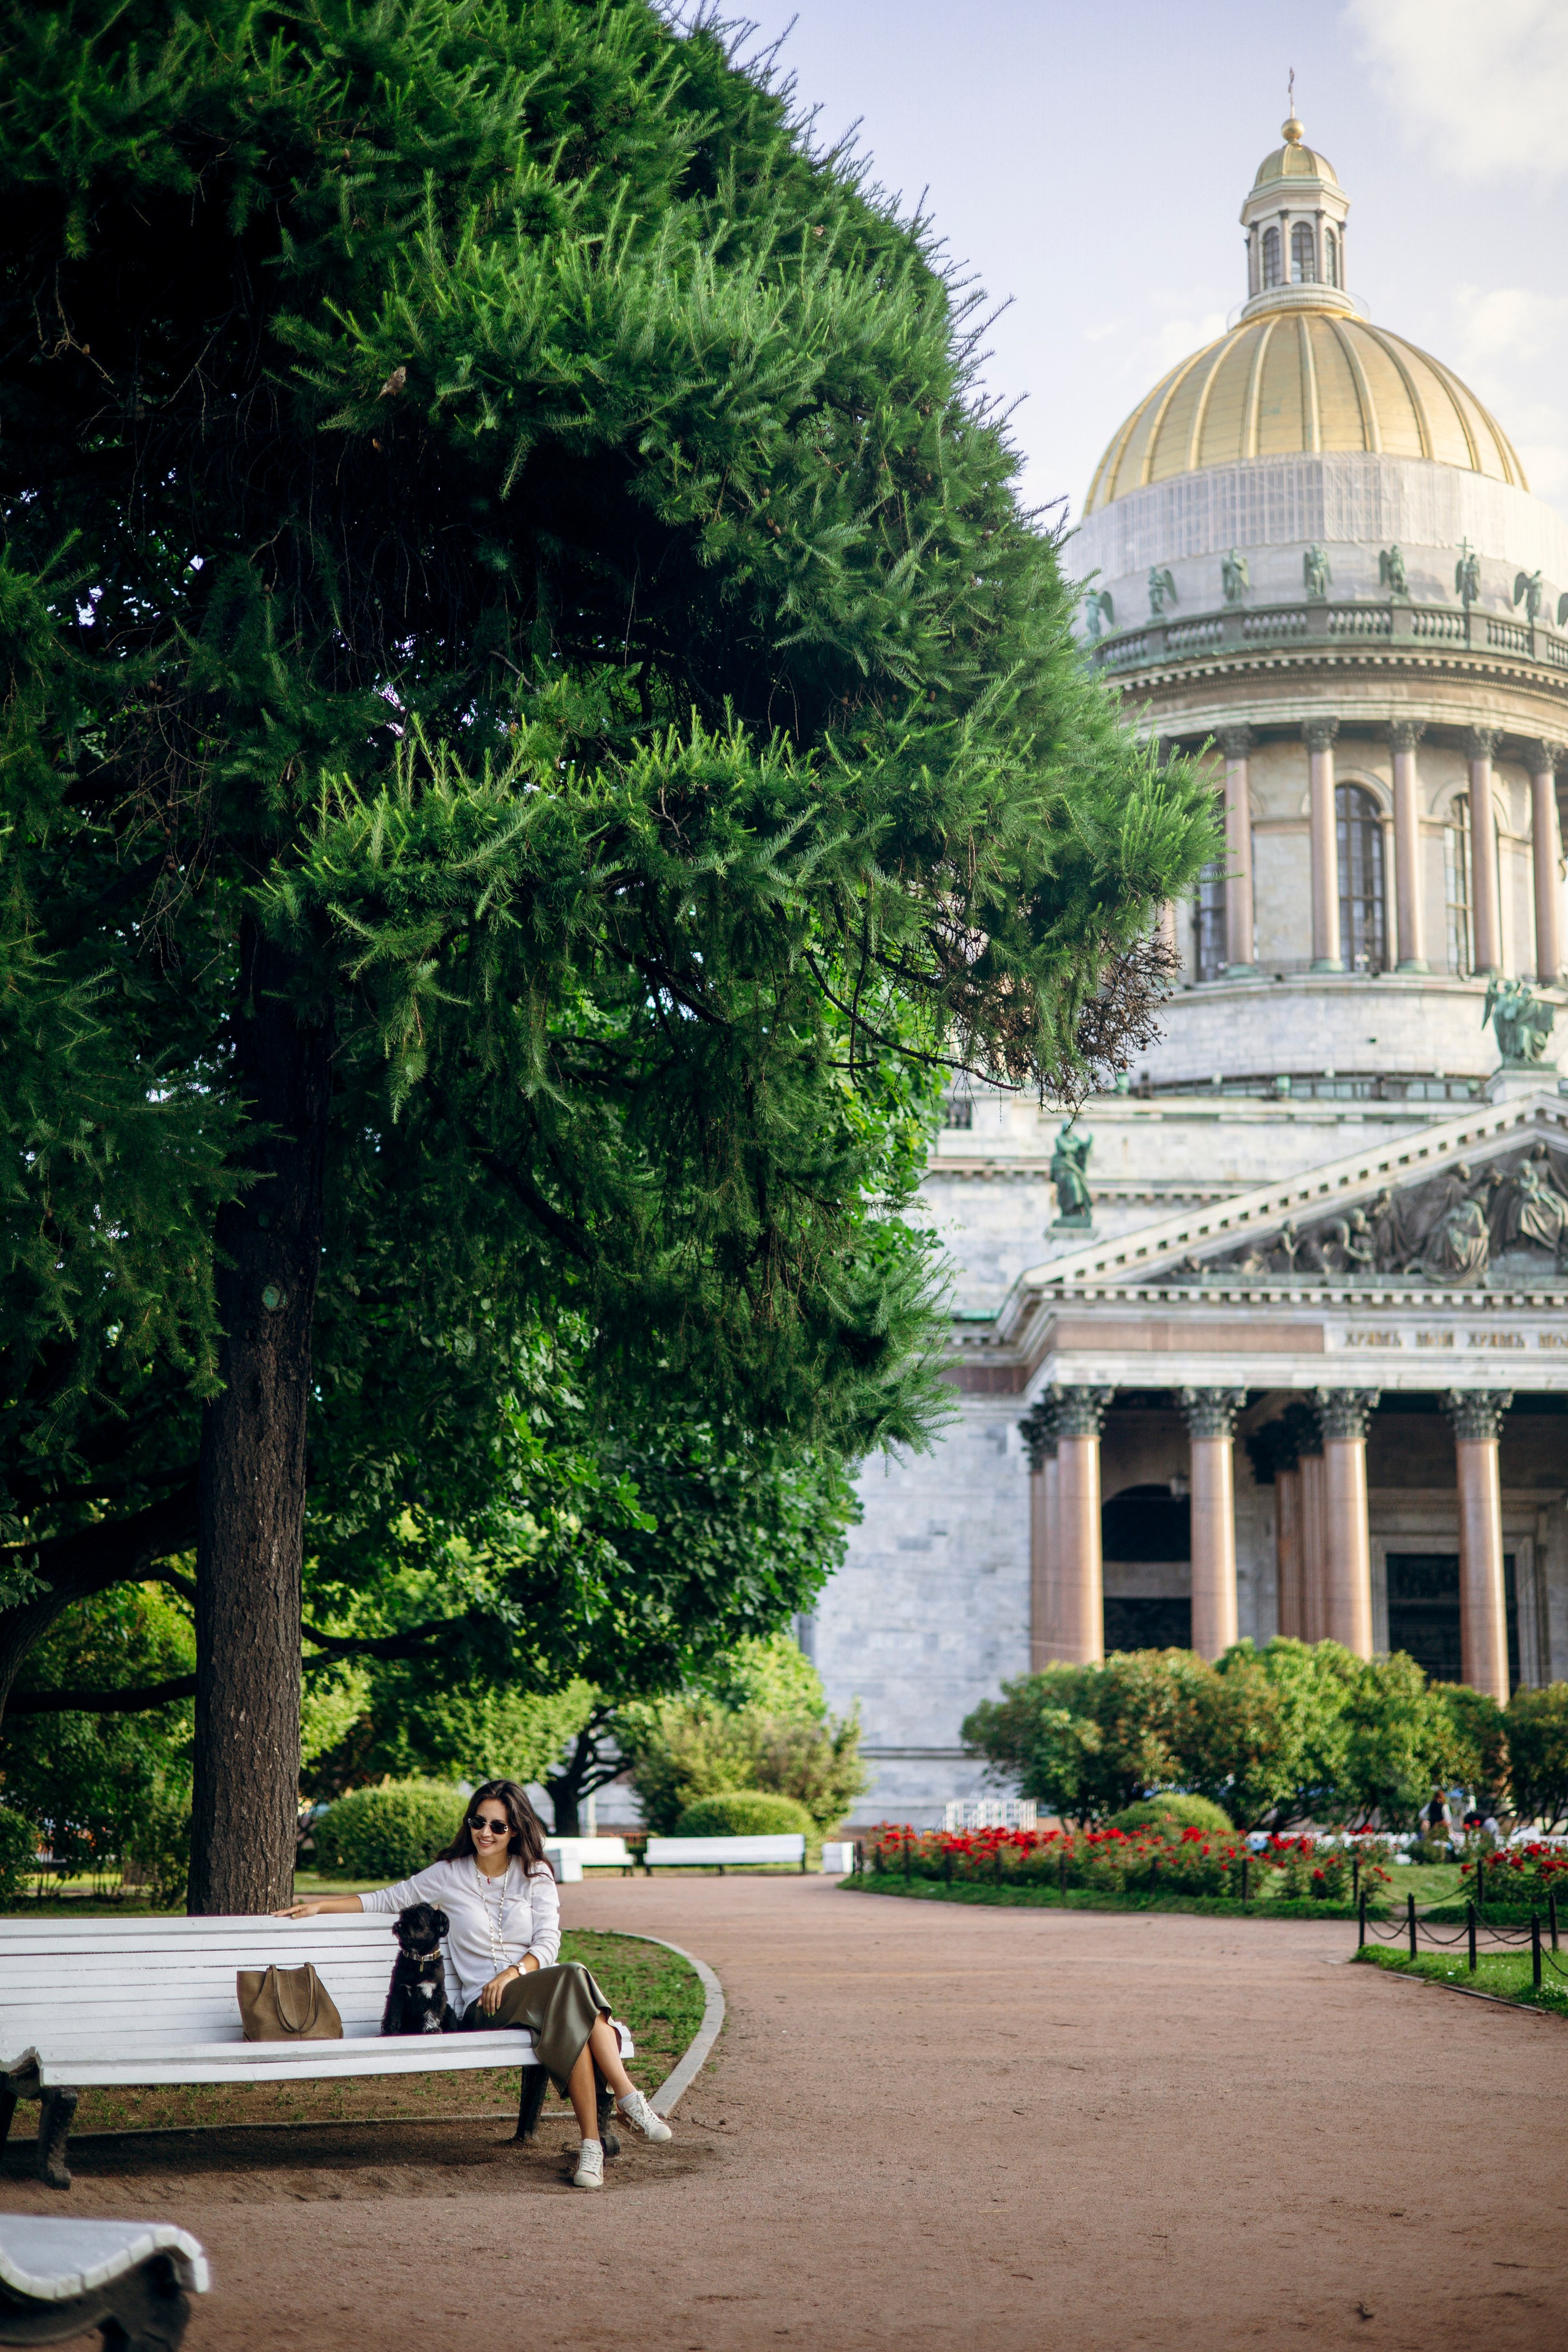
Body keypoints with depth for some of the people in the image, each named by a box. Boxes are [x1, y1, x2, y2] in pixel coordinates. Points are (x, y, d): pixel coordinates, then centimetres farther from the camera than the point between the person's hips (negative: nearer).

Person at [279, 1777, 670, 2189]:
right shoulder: (450, 1874, 13)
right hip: (482, 2008, -2)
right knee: (574, 1979, -36)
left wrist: (513, 1973, -14)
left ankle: (592, 2143, -39)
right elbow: (388, 1898, 19)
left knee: (571, 2015, -39)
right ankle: (627, 2097, -38)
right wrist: (318, 1905, 13)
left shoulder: (535, 1875, 14)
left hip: (534, 1990, 2)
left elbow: (548, 1943, 5)